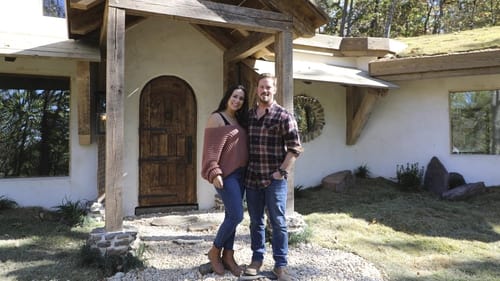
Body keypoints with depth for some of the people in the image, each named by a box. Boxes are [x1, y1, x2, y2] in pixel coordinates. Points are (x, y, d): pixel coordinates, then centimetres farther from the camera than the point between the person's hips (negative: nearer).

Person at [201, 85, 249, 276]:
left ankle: (228, 256, 19)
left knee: (231, 215, 10)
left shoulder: (239, 120, 16)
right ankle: (215, 251, 10)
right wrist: (214, 173, -22)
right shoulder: (217, 118, -7)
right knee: (237, 215, -10)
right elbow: (211, 148, -14)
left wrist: (247, 170, 13)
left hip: (240, 173, 8)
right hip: (226, 174, -7)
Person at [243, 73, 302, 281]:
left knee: (278, 223, 4)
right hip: (252, 178, 4)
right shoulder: (248, 114, 8)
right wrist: (244, 169, 9)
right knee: (256, 222, 13)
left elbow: (295, 148, -7)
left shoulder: (284, 117, -7)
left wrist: (281, 171, -12)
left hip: (274, 179, -4)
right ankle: (257, 258, 27)